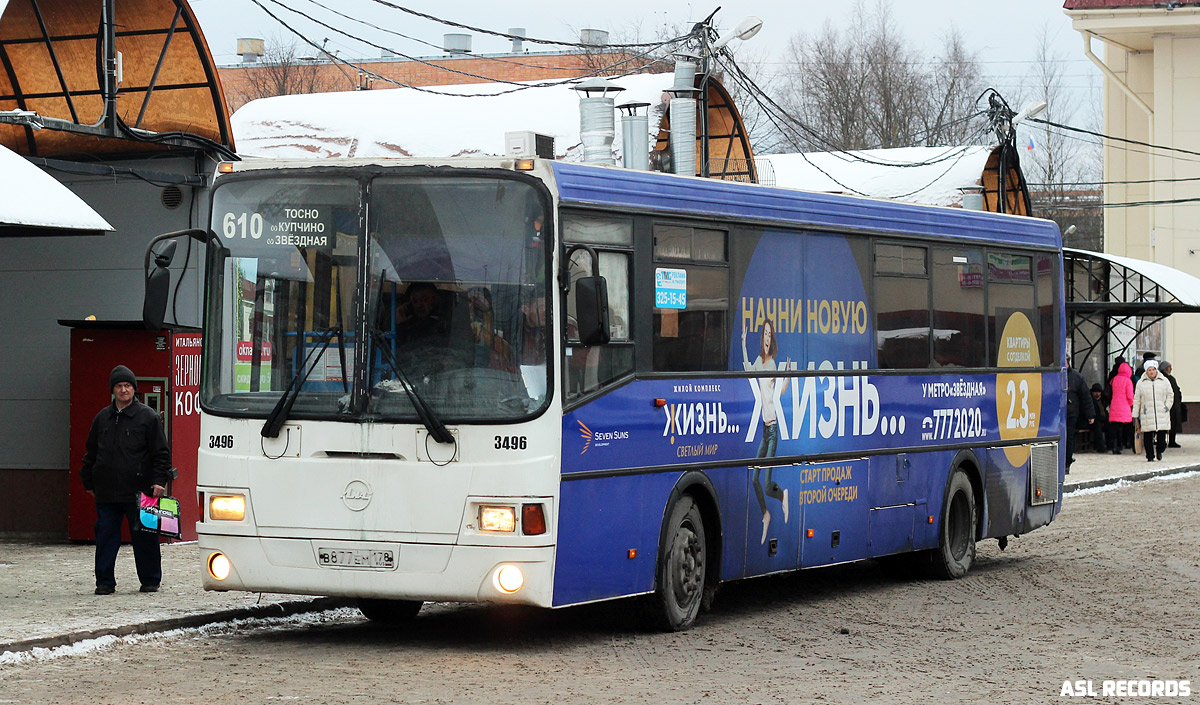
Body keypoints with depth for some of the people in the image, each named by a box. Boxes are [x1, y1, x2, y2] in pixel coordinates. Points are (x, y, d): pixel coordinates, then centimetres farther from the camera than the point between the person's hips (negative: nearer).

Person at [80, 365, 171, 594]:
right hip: (107, 491, 4)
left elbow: (161, 453, -1)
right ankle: (105, 582, 10)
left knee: (144, 537, 1)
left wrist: (159, 481, -10)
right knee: (105, 536, 3)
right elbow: (91, 453, 21)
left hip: (138, 491, -4)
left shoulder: (148, 416, 0)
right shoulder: (102, 418, 13)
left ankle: (150, 580, 12)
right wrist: (88, 481, 17)